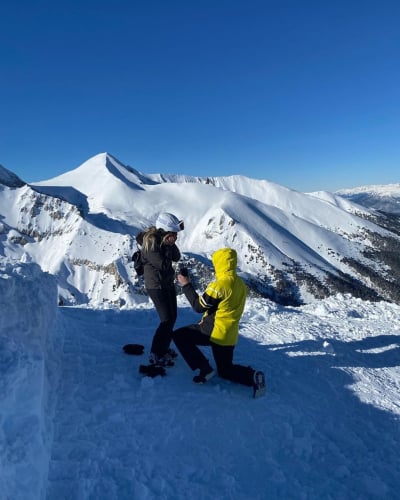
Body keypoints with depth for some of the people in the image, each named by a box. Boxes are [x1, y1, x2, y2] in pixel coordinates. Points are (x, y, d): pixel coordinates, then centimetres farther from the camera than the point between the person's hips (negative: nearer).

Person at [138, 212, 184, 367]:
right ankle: (155, 355, 7)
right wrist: (169, 245, -22)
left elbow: (176, 257, -2)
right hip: (156, 286, -9)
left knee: (172, 317, 14)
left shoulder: (163, 240, 3)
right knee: (167, 320, -7)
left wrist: (171, 245, -18)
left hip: (168, 283, 9)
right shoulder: (150, 244, -23)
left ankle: (164, 348, 31)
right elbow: (163, 265, -26)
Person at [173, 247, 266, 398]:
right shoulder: (240, 284, 5)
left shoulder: (219, 285, -22)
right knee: (225, 370, 23)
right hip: (230, 335, 8)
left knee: (178, 336, 6)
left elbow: (199, 306, -15)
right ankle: (253, 376, -4)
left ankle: (204, 369, -1)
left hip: (214, 331, -8)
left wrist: (186, 285, -8)